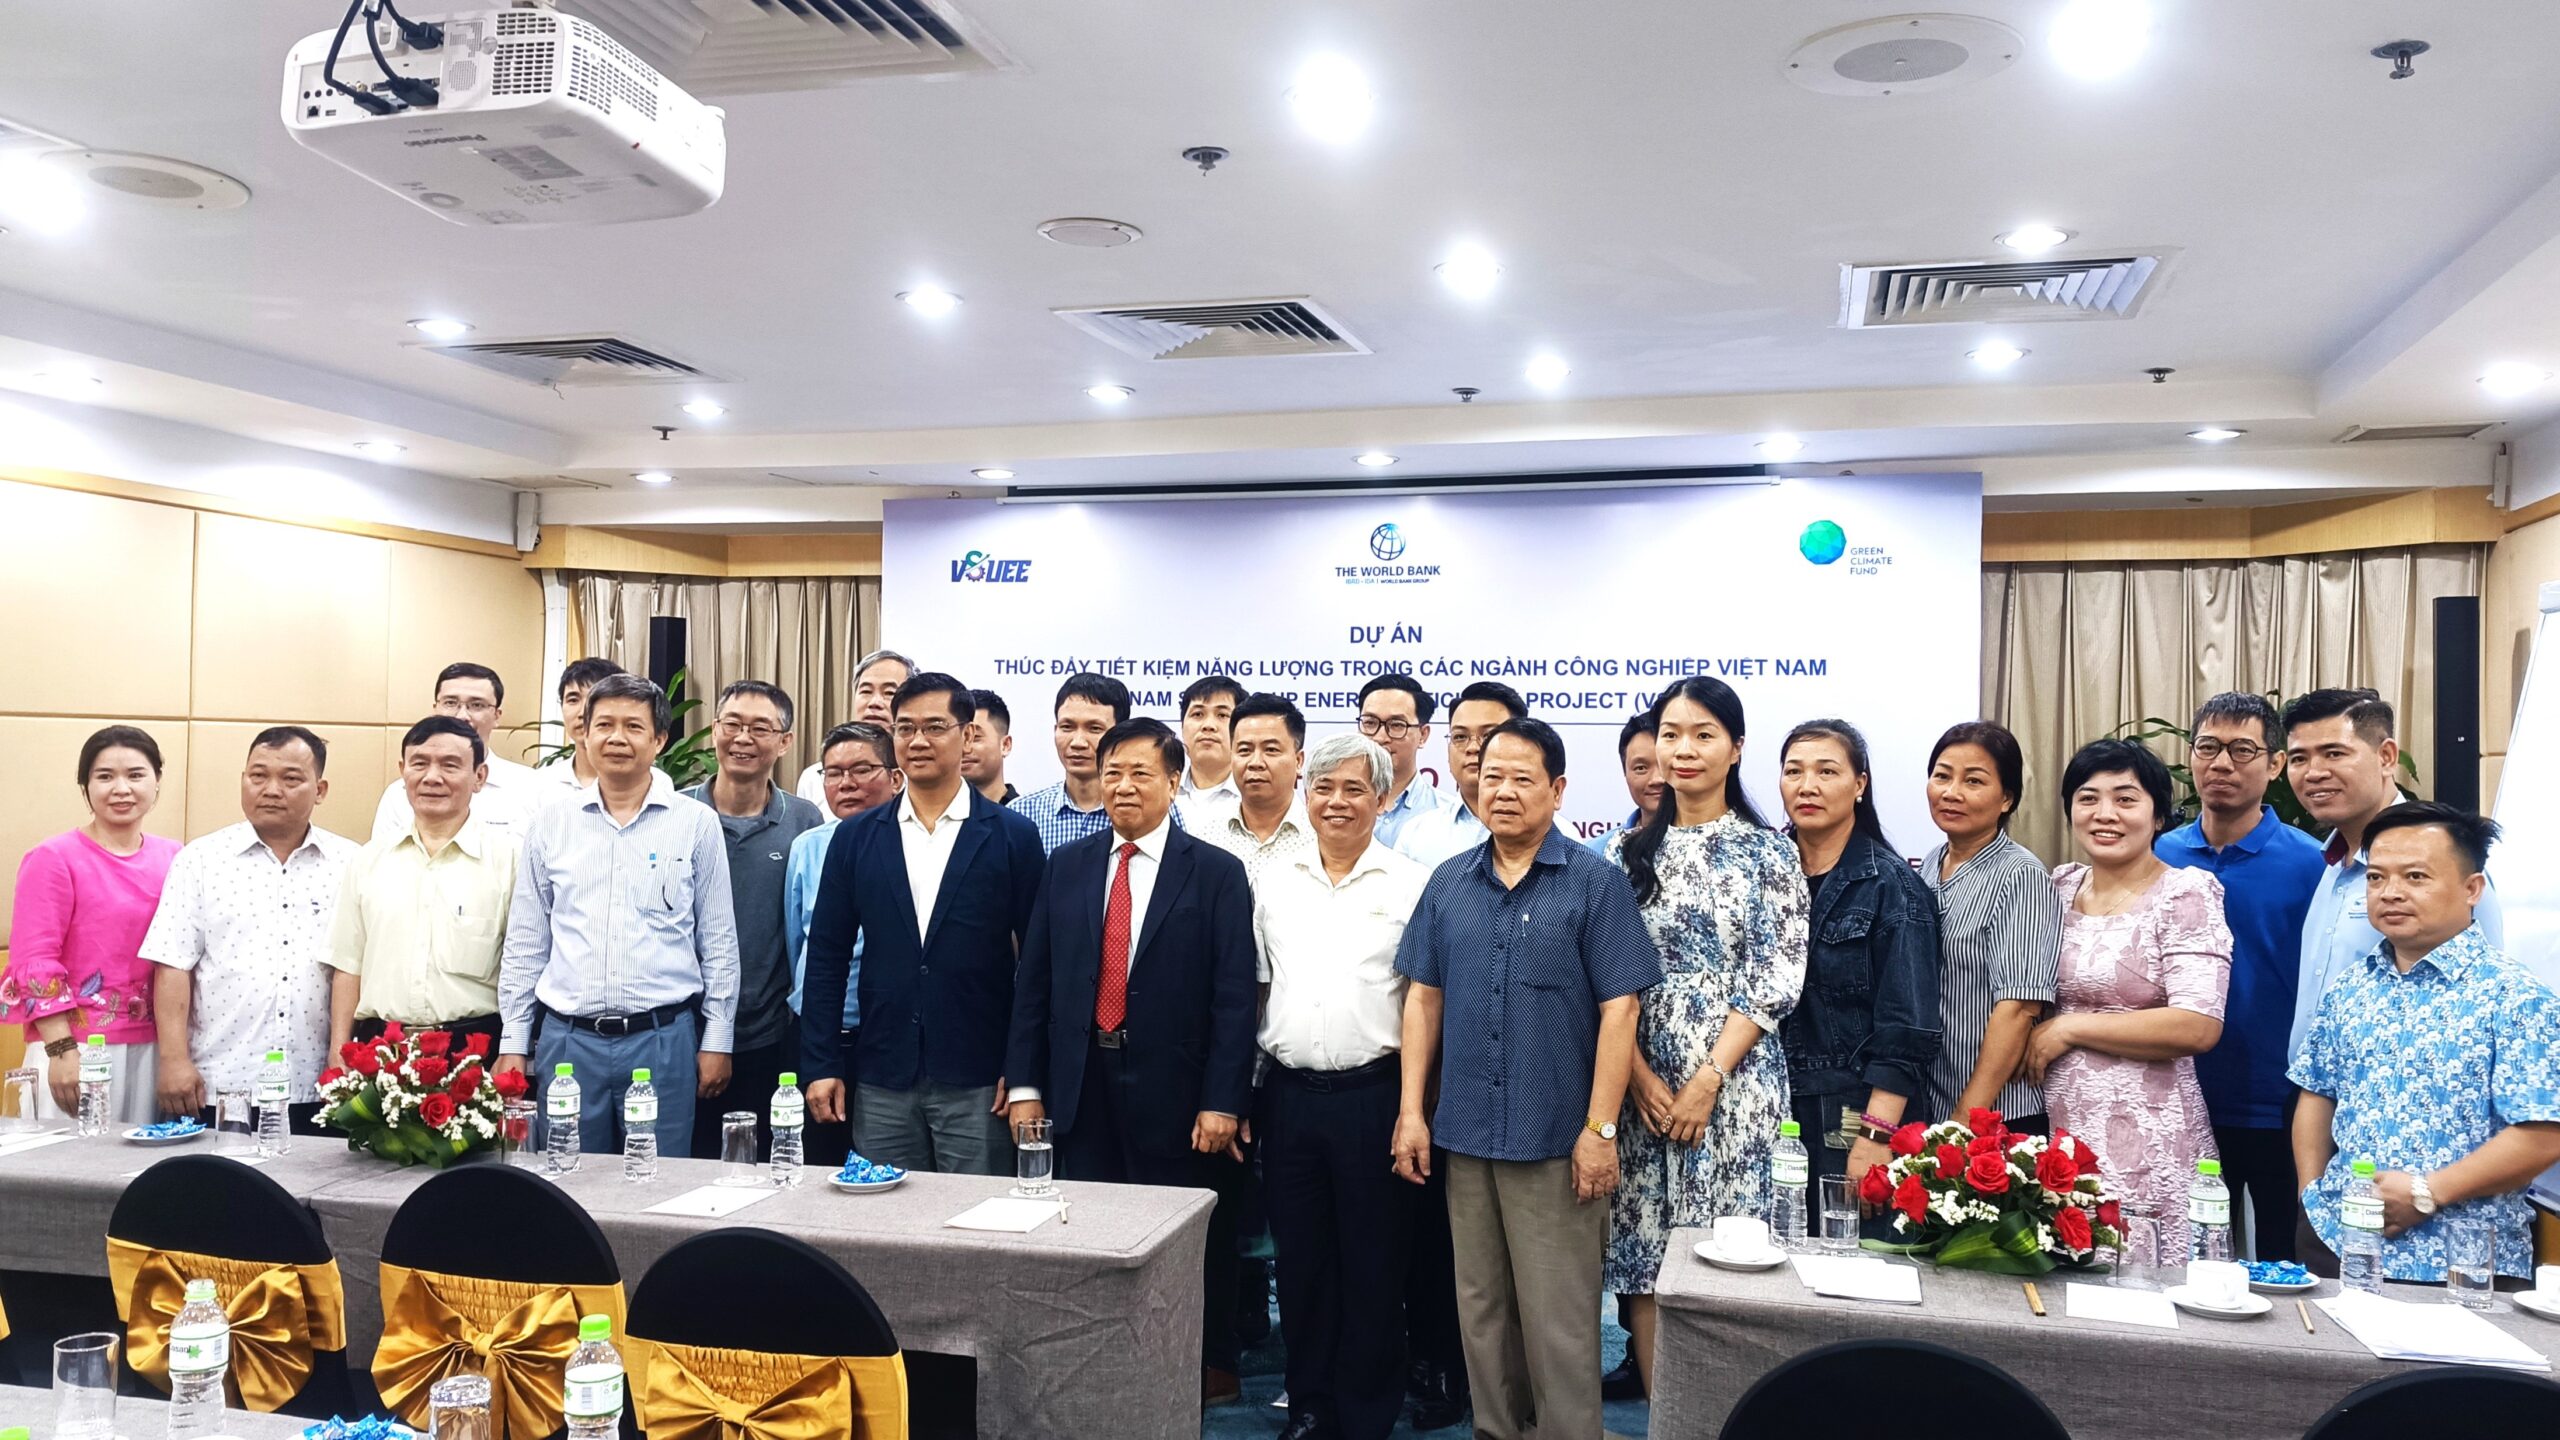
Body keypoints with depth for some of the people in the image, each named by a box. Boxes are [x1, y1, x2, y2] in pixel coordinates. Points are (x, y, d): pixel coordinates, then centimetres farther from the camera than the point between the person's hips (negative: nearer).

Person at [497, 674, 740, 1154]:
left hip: (663, 1039, -2)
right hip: (566, 1038, 2)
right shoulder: (550, 825, 7)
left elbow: (718, 943, 4)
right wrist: (513, 1043, 8)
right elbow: (525, 944, 11)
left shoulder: (697, 823, 1)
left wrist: (717, 1041, 2)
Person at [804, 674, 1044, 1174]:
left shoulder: (1012, 837, -1)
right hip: (881, 1081, 2)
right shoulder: (856, 837, 7)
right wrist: (822, 1066, 2)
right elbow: (826, 957, 8)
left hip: (977, 1083, -2)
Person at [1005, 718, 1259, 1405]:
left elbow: (1233, 997, -7)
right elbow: (1033, 982, 7)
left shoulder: (1217, 873, -3)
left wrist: (1222, 1102, -11)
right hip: (1081, 1088, 3)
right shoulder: (1067, 865, 8)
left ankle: (1206, 1377, 24)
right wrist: (1025, 1085, 2)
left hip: (1172, 1094, -3)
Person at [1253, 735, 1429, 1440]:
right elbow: (1251, 988, 12)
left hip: (1372, 1095, -3)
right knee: (1299, 1258, 13)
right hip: (1287, 1093, 4)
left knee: (1373, 1265, 6)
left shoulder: (1411, 884, -3)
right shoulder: (1273, 882, 8)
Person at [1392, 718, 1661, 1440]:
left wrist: (1601, 1128, -13)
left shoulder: (1595, 883, -6)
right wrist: (1411, 1110, 3)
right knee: (1480, 1306, 15)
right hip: (1464, 1133, 4)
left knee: (1559, 1316, 3)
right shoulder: (1449, 882, 7)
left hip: (1556, 1136, -4)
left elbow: (1618, 1009, -9)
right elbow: (1423, 997, 8)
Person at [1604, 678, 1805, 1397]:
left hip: (1734, 1078, -2)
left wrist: (1709, 1078, -13)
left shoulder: (1767, 851, 1)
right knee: (1645, 1256, 4)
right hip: (1642, 1082, 2)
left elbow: (1776, 978, -5)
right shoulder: (1629, 851, 8)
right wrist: (1640, 1076, -8)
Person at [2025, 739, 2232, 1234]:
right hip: (2053, 1134, 5)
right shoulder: (2060, 887, 10)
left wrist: (2070, 1029, -12)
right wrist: (2030, 1047, 1)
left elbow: (2198, 1026, -15)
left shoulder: (2186, 893, -5)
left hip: (2146, 1150, -5)